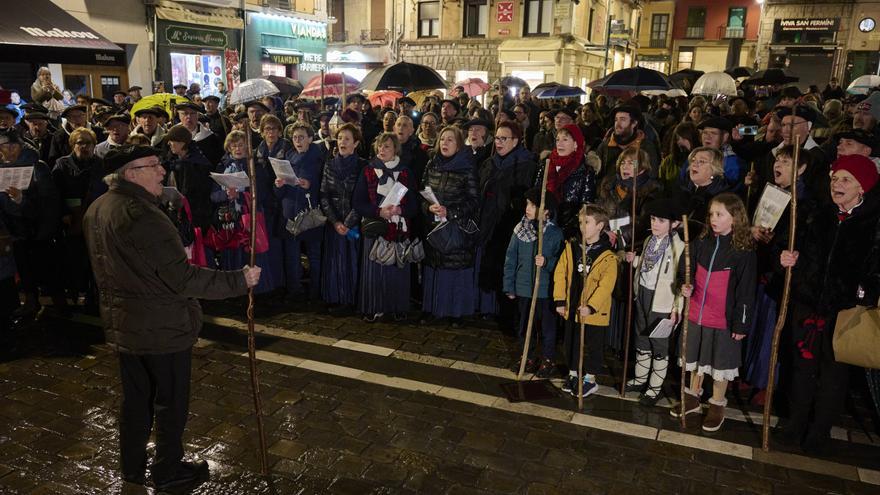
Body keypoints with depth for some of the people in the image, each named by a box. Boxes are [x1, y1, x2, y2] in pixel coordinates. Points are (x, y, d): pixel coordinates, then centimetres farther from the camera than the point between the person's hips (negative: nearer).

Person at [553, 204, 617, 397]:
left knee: (593, 346, 9)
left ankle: (590, 379, 26)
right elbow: (560, 273, 2)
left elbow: (606, 285, -19)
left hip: (594, 311, -4)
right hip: (571, 308, 5)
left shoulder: (607, 256, -13)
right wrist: (560, 300, -1)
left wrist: (591, 306, -26)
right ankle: (573, 374, 36)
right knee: (571, 343, 18)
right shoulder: (571, 246, 0)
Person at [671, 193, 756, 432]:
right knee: (696, 359, 20)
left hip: (724, 320, -4)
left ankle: (717, 406, 29)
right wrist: (685, 286, -10)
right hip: (696, 314, 5)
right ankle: (692, 398, 37)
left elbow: (746, 291, -11)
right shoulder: (701, 243, -1)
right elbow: (685, 270, 11)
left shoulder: (744, 251, -14)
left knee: (721, 364, 11)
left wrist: (741, 324, -9)